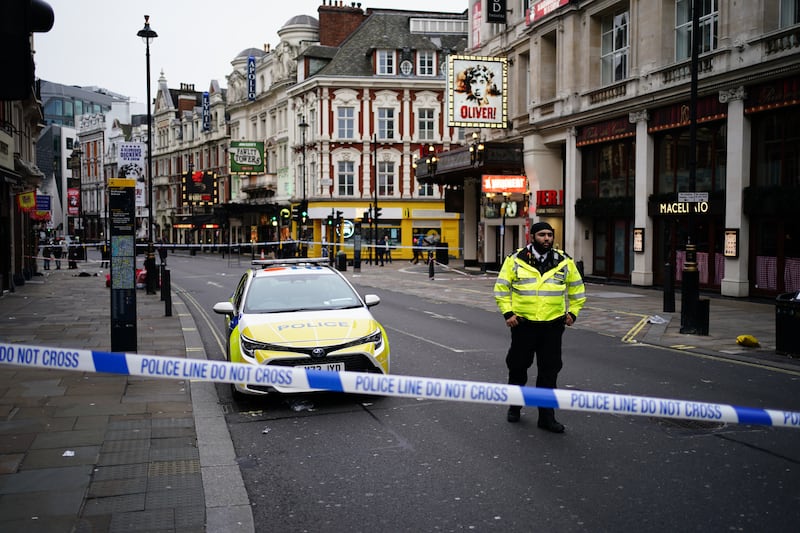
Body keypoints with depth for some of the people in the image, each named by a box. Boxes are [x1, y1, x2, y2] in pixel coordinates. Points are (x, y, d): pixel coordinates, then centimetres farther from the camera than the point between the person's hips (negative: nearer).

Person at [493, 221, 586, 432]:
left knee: (549, 372, 4)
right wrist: (508, 313, -5)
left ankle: (546, 415, 13)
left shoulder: (564, 262, 5)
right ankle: (514, 406, 31)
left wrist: (572, 313, 7)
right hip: (523, 324, -1)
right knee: (518, 367, 11)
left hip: (553, 324, 1)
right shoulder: (515, 260, -2)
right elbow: (501, 288, 3)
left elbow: (577, 290, 17)